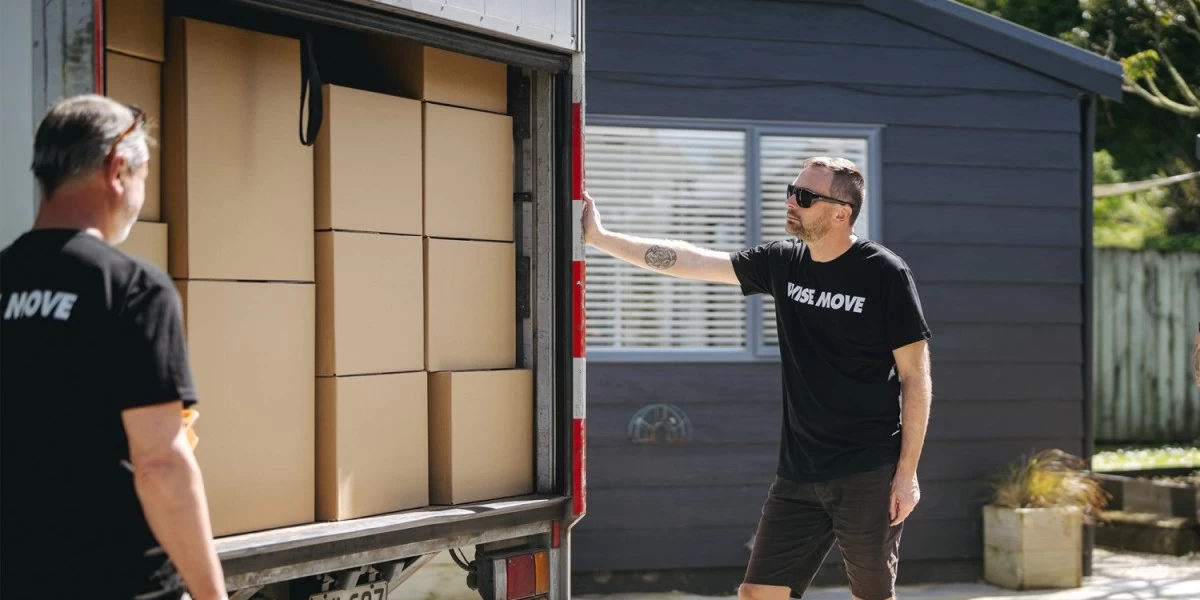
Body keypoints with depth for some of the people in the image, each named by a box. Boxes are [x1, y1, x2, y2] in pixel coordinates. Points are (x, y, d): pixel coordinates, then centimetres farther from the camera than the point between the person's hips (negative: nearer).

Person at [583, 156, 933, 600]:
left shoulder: (885, 275, -9)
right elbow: (689, 261, 6)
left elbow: (916, 376, -7)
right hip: (798, 474, 5)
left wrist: (907, 472, -10)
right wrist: (599, 238, 3)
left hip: (868, 475, -5)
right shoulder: (783, 263, 5)